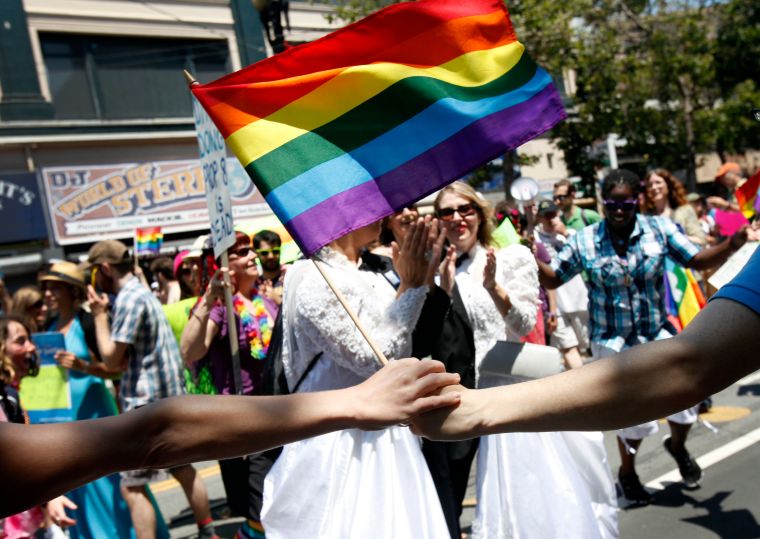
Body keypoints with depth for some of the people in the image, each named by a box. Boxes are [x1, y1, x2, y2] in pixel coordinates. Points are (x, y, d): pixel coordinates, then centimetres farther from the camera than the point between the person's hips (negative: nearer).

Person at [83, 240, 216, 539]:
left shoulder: (129, 299, -16)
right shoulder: (142, 293, 14)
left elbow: (112, 359, -16)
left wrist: (99, 314, -8)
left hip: (147, 404, -10)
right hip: (169, 397, 10)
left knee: (132, 487, -4)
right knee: (182, 468, 19)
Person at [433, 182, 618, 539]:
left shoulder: (512, 257, 0)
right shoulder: (441, 272, 8)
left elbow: (525, 324, -8)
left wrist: (494, 287, -23)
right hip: (480, 394, 2)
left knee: (547, 488, 0)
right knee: (508, 492, 7)